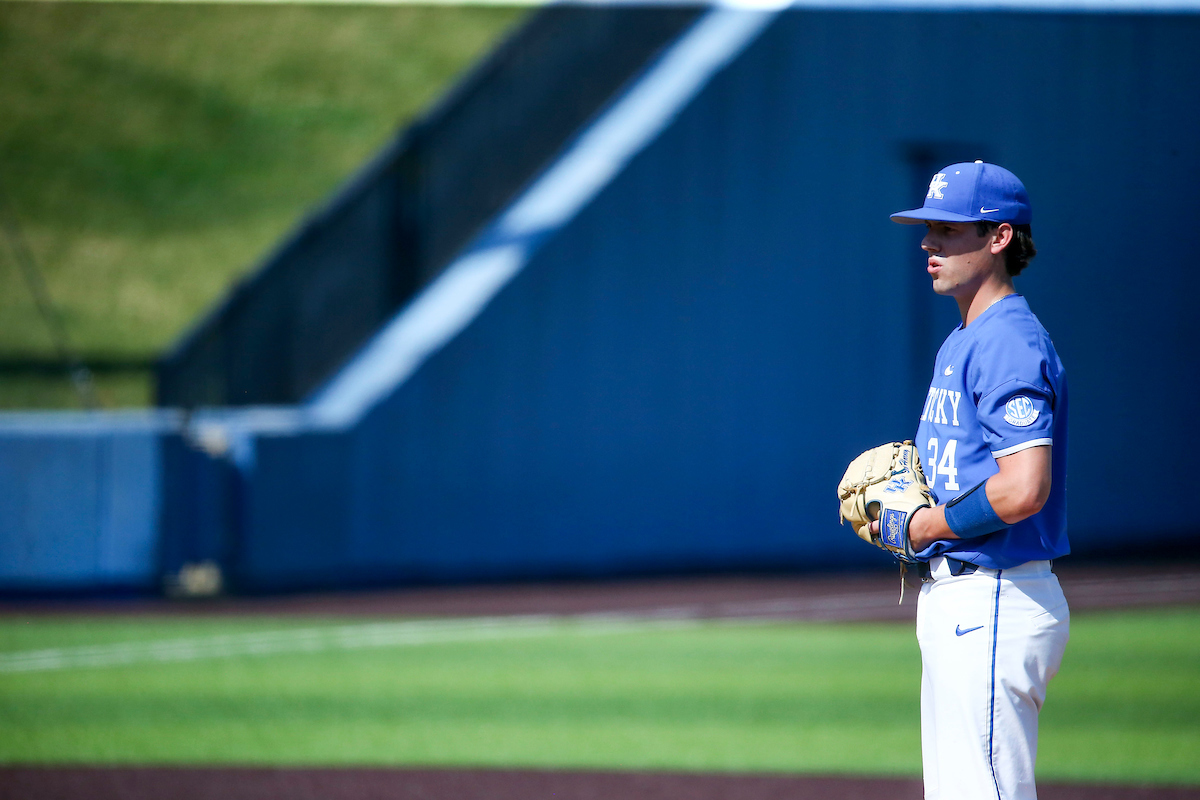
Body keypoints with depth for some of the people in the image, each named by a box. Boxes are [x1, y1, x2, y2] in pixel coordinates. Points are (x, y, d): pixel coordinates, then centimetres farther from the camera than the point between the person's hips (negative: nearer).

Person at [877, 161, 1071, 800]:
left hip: (994, 601, -11)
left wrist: (924, 526, -14)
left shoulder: (1010, 345, -16)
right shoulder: (960, 344, 18)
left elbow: (1023, 489, -27)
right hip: (955, 600, 11)